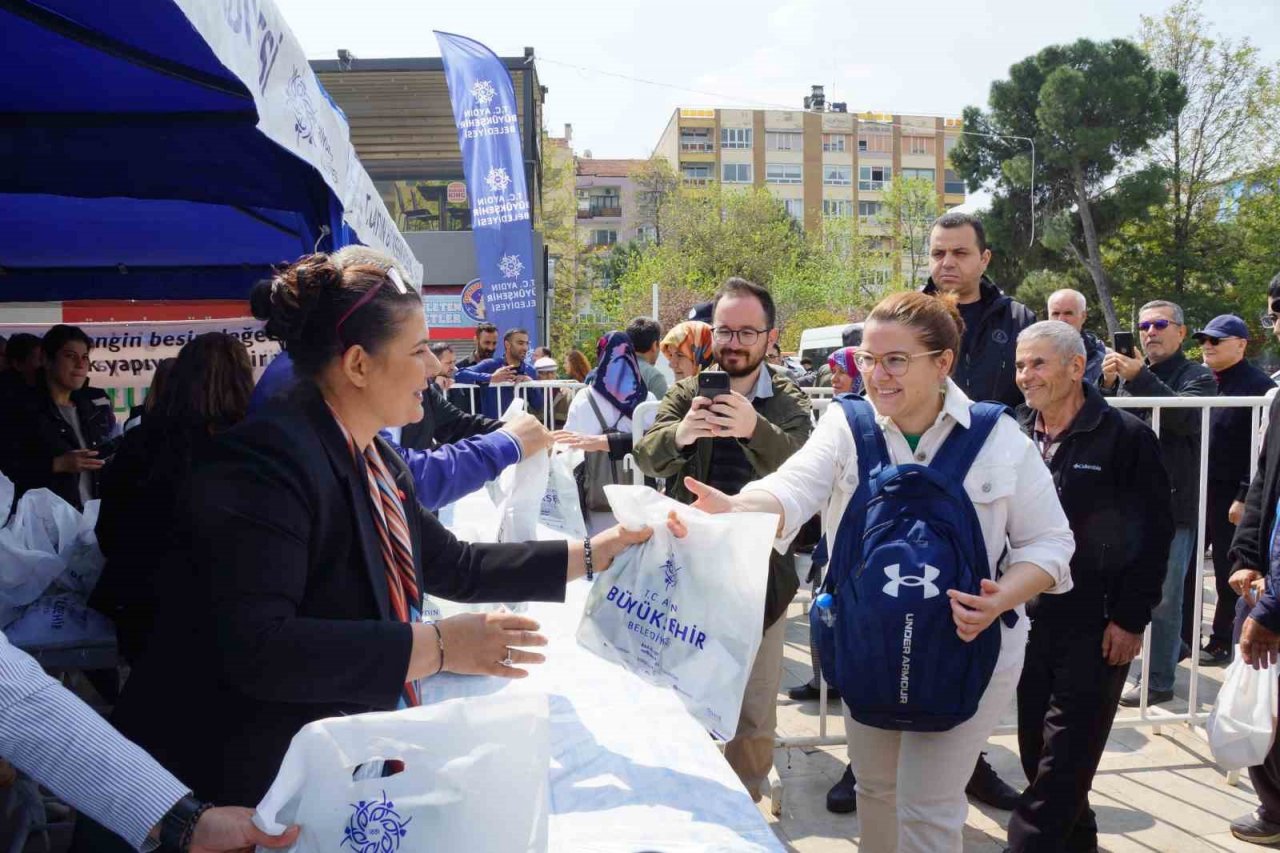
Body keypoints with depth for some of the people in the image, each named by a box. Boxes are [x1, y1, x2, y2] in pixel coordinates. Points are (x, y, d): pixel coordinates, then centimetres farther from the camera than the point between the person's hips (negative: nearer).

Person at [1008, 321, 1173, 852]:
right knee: (1036, 752, 12)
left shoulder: (1126, 438, -8)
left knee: (1064, 762, -1)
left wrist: (1131, 619, -11)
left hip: (1096, 628, -5)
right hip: (1026, 622, 5)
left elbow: (1155, 533, -8)